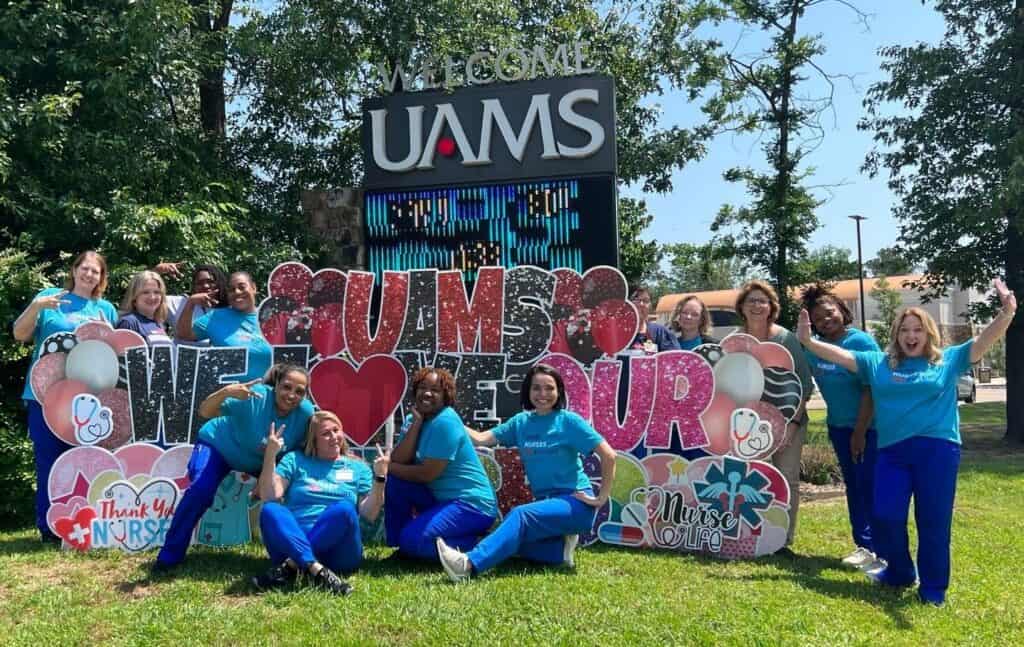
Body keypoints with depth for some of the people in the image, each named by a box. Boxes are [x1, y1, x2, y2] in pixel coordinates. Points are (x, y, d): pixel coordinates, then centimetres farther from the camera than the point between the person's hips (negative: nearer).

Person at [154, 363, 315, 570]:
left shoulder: (306, 412, -27)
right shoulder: (254, 396, -36)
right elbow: (205, 412, -39)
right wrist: (226, 392, -59)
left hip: (263, 462, 4)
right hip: (218, 446, -4)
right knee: (200, 491, -25)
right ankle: (170, 556, -7)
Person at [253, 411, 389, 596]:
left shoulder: (358, 468, 17)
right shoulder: (295, 460, 17)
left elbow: (370, 514, 7)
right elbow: (269, 497, 3)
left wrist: (379, 477, -5)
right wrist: (270, 455, -6)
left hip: (338, 551, 0)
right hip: (293, 541, 0)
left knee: (344, 509, -30)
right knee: (270, 511, -28)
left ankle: (290, 567, -32)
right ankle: (318, 571, -42)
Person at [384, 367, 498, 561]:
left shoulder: (446, 422, -19)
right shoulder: (413, 419, 7)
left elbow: (427, 474, -21)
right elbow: (398, 461, -9)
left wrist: (389, 467, -7)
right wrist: (416, 423, -13)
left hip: (472, 504, -8)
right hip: (442, 500, 8)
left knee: (413, 539, -23)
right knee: (396, 480, -6)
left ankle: (476, 545, -4)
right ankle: (399, 545, 7)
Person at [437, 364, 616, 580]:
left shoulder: (569, 421, -6)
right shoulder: (521, 421, 8)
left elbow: (608, 455, -8)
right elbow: (481, 438, 2)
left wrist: (602, 498, -10)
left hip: (576, 503, -5)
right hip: (545, 502, 6)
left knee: (520, 515, -31)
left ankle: (469, 564, -44)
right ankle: (560, 548, -5)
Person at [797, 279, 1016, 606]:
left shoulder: (948, 360, 8)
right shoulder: (878, 363, 13)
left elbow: (984, 341, -1)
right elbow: (841, 355, 10)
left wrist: (1007, 312, -17)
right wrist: (808, 341, -2)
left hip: (938, 449, -2)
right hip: (892, 451, 2)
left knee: (933, 520, 2)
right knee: (884, 517, -1)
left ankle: (933, 587, 18)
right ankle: (900, 571, 26)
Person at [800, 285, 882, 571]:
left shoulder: (861, 342, -18)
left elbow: (871, 391, -19)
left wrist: (860, 432, -20)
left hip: (870, 426, -7)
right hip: (839, 426, 7)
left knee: (870, 486, -8)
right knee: (853, 486, 13)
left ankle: (882, 550, 0)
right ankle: (864, 545, 24)